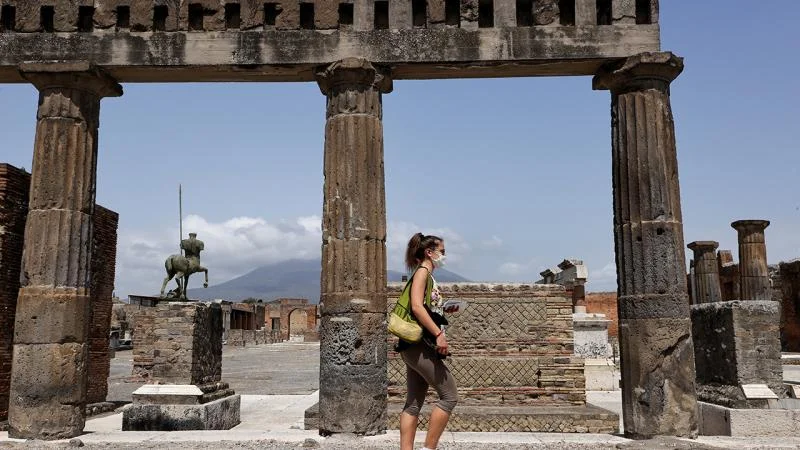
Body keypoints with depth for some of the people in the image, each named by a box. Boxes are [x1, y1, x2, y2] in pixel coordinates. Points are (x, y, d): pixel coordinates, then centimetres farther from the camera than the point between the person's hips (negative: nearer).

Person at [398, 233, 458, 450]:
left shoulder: (428, 275, 20)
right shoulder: (422, 271, -7)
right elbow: (416, 306, -21)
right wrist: (439, 334, -24)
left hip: (416, 347, 10)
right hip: (419, 345, -10)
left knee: (414, 403, 8)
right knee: (449, 395, -6)